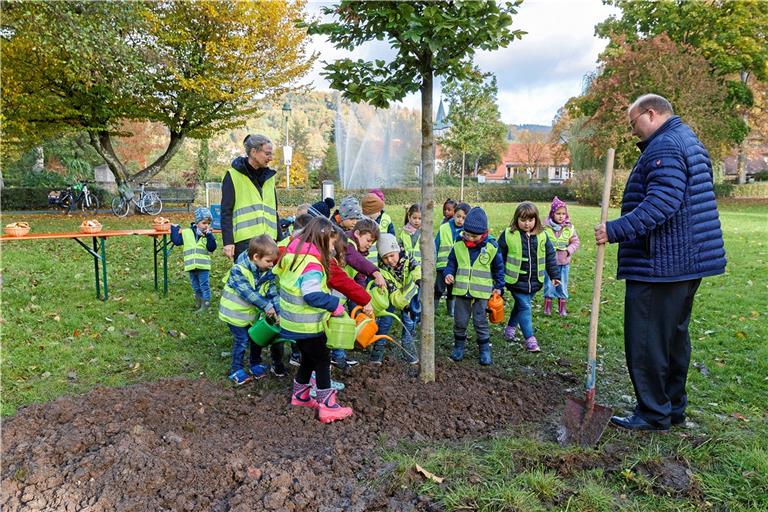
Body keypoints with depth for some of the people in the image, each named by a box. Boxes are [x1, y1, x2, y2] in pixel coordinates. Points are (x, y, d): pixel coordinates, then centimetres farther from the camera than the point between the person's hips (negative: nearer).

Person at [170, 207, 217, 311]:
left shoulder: (208, 235, -1)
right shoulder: (186, 232, 4)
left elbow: (212, 248, -12)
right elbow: (176, 241, 5)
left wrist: (209, 235, -19)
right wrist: (174, 229, 7)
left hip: (203, 266, -3)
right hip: (191, 266, 3)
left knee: (204, 286, -1)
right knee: (195, 286, 15)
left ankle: (206, 303, 6)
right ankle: (198, 302, 30)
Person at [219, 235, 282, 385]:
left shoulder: (267, 272, -7)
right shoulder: (238, 270, -26)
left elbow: (273, 292, -8)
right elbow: (247, 292, -33)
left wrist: (278, 312, -20)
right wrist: (266, 306, -34)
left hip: (254, 311, 6)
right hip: (236, 311, -6)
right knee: (242, 340, -2)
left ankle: (256, 364, 34)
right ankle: (236, 370, 15)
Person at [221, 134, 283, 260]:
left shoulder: (269, 177, 17)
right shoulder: (233, 176, -1)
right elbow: (226, 212, -4)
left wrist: (281, 241, 16)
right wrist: (228, 242, -12)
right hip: (244, 242, -5)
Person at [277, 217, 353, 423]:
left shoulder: (293, 255, 6)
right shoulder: (312, 264, -24)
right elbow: (313, 296, -32)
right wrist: (335, 304, -20)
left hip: (294, 321, 9)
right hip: (307, 325, -9)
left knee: (308, 358, 23)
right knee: (322, 360, 2)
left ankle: (300, 395, 35)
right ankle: (327, 406, 7)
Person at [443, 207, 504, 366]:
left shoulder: (491, 247, -7)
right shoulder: (458, 246, -4)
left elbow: (499, 268, 3)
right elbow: (451, 262, 10)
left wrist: (499, 287, 2)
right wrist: (449, 273, -9)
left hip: (481, 292, -2)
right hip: (461, 291, 2)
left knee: (481, 322, 5)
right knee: (460, 321, 10)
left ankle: (485, 350, 19)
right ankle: (459, 346, 28)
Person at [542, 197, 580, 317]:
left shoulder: (569, 228, -3)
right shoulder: (546, 227, -8)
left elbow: (576, 242, 2)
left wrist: (568, 250, -13)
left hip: (564, 262, 2)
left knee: (563, 286, 10)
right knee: (549, 285, 6)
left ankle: (562, 308, 23)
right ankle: (547, 307, 21)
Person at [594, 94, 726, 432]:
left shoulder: (664, 146, -14)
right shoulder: (689, 141, 20)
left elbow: (662, 202, -27)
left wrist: (616, 230, -29)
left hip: (659, 264, -11)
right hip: (688, 261, 11)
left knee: (646, 340, -3)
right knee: (674, 335, 17)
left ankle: (654, 413, 7)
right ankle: (674, 407, 29)